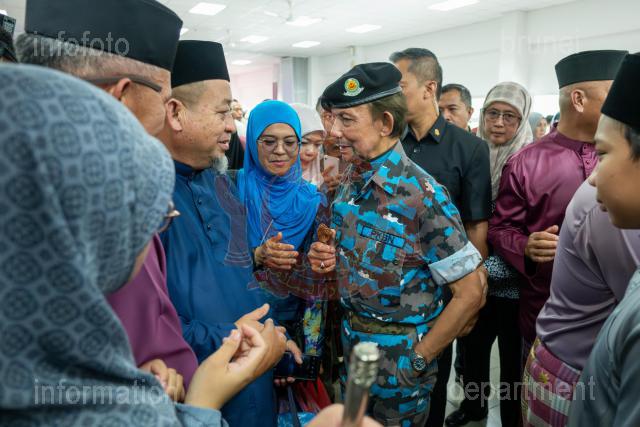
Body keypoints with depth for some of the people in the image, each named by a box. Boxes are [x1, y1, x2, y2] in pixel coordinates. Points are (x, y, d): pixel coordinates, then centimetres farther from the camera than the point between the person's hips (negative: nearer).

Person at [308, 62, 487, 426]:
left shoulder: (423, 196, -22)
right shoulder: (350, 184, -2)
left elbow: (471, 292, -18)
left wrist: (418, 359, -14)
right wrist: (329, 258, -8)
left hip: (400, 356, -6)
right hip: (352, 338, 7)